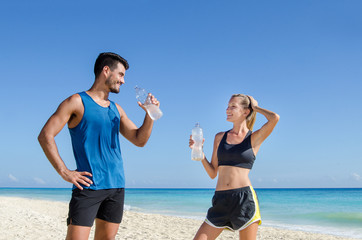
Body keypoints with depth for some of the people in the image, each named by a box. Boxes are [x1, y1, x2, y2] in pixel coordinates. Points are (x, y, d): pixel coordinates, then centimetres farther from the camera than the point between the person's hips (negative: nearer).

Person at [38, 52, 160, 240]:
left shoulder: (116, 109, 17)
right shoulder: (77, 102, -1)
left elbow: (139, 140, 15)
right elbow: (45, 136, -6)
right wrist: (64, 172, -14)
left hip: (116, 186, 6)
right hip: (88, 186, -6)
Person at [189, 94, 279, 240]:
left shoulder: (254, 138, 4)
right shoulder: (220, 137, 14)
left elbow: (274, 118, -16)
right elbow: (213, 173, 15)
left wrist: (255, 107, 3)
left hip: (245, 198, -3)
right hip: (220, 200, 4)